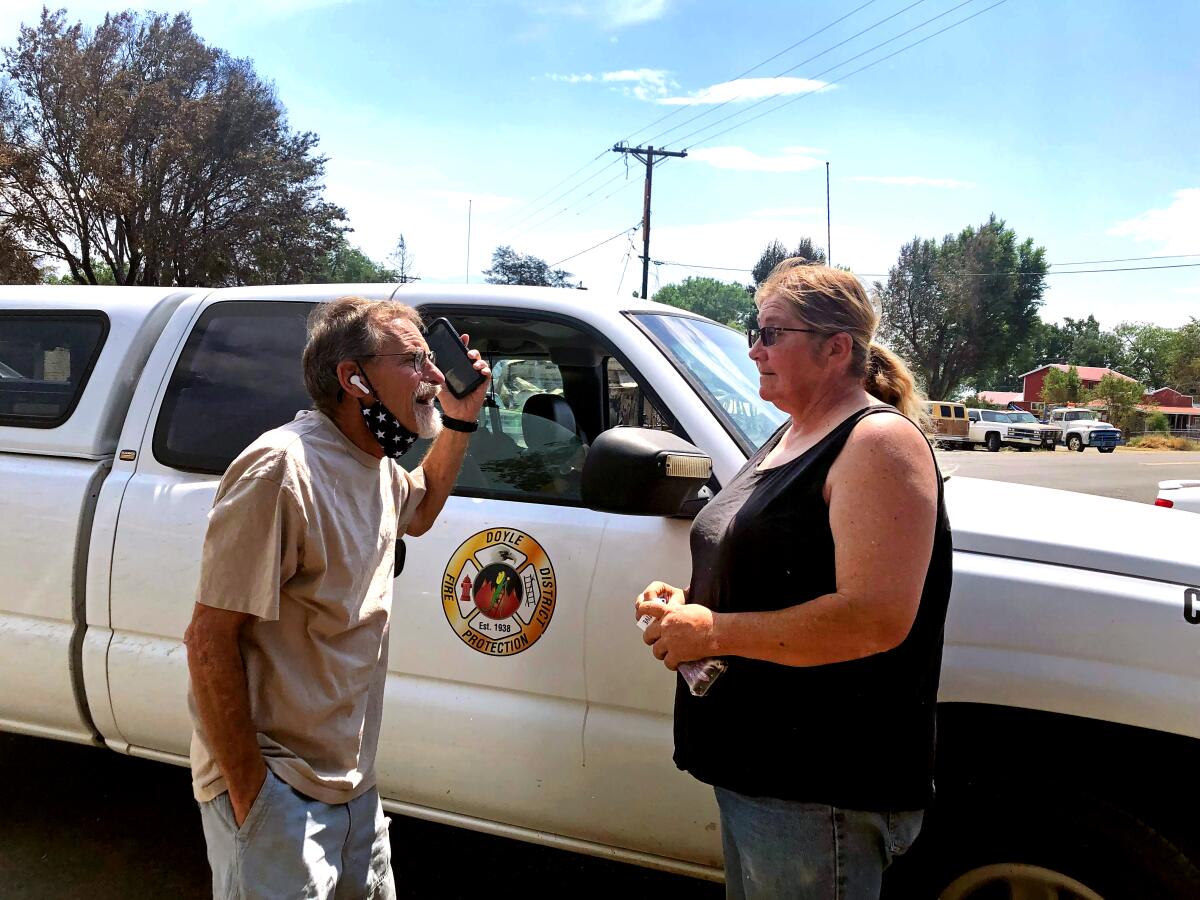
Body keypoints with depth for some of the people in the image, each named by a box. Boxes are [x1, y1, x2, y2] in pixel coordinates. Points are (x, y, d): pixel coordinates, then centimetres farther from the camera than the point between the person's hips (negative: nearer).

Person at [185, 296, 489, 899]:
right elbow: (211, 640, -22)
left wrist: (459, 421, 14)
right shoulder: (283, 469, -23)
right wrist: (250, 796, -20)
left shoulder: (375, 464, 4)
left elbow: (420, 511, 28)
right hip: (278, 789, -8)